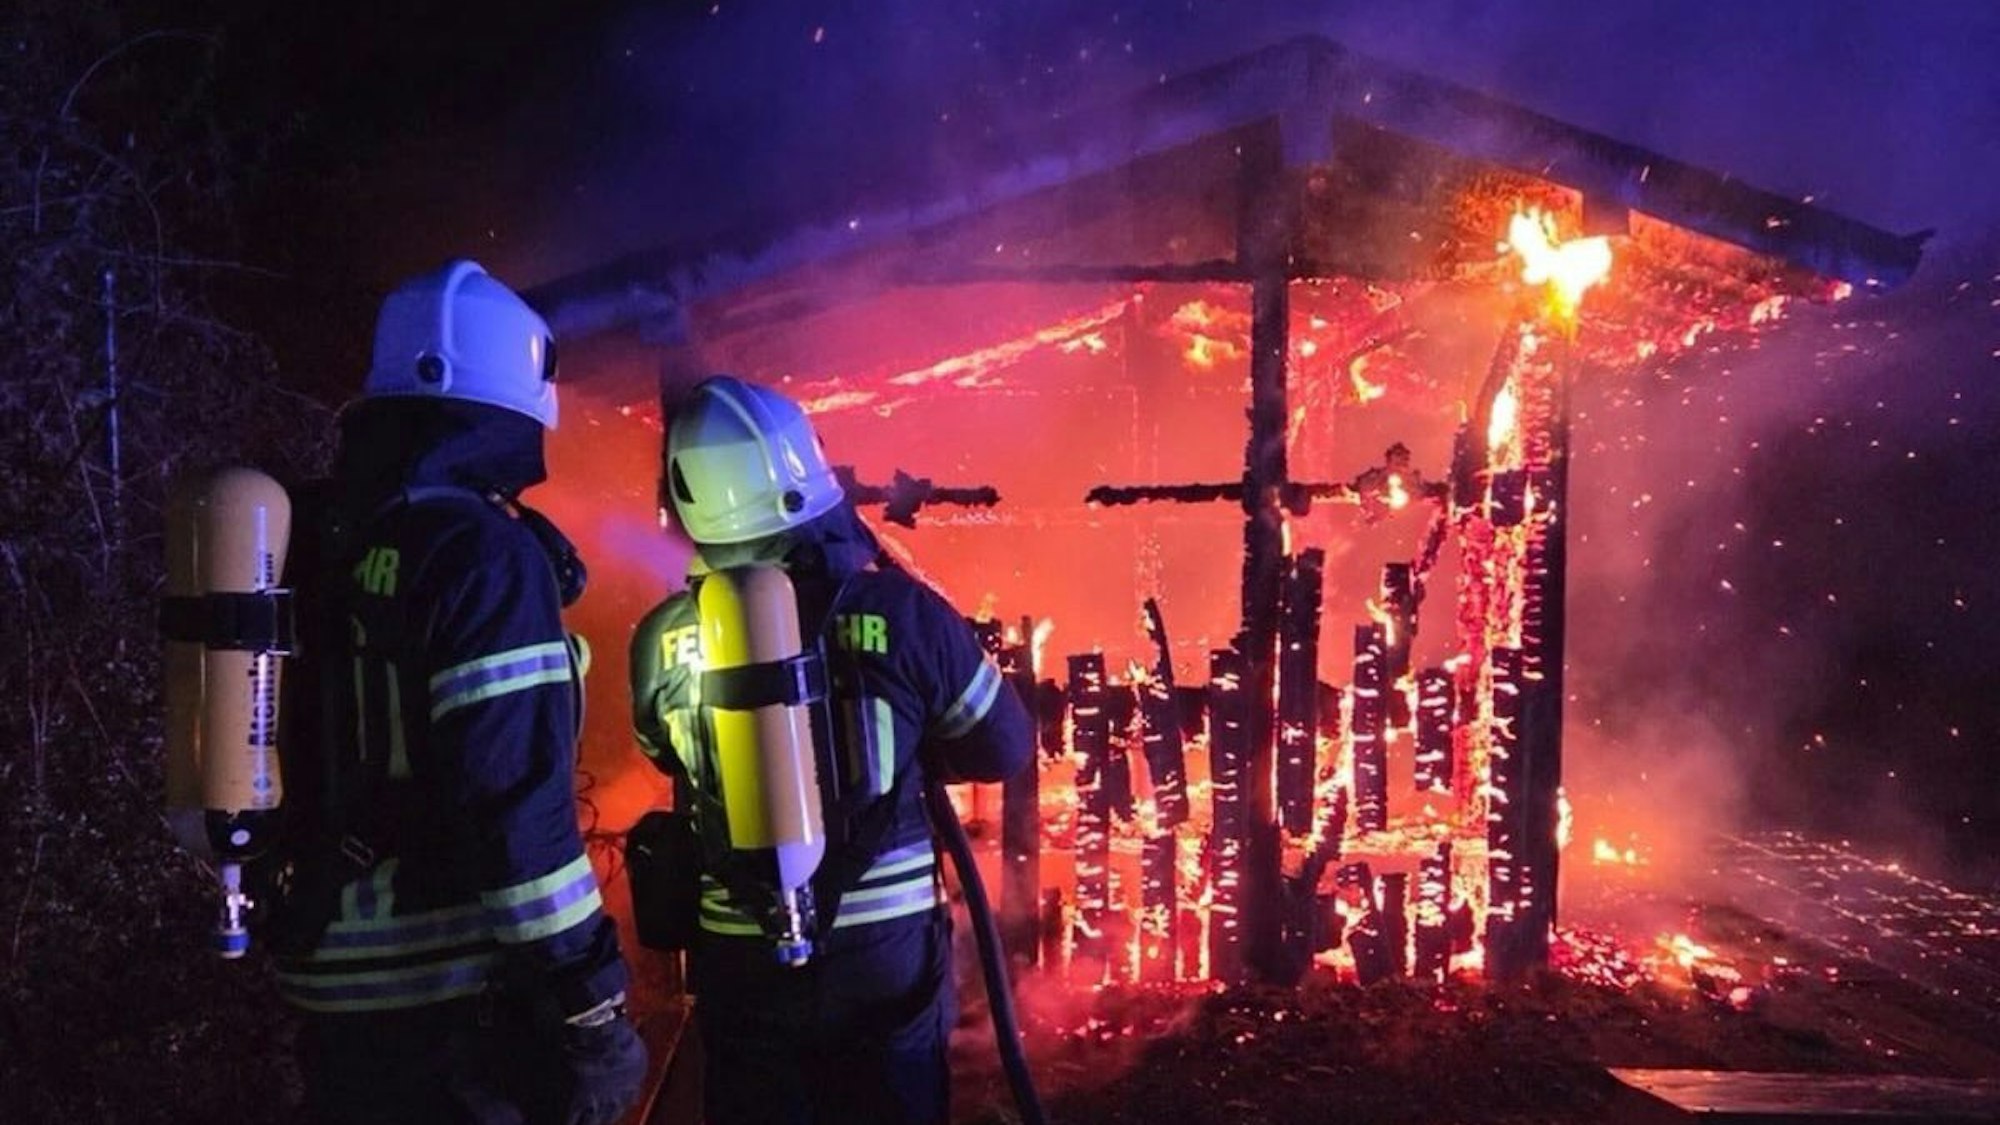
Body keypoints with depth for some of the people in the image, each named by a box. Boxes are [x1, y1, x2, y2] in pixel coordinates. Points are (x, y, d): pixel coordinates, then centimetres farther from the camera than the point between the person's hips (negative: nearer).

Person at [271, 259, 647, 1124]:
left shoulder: (319, 544, 7)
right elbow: (514, 801, -23)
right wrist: (588, 1008, -19)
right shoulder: (481, 550, -18)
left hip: (335, 988, 8)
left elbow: (305, 768, 14)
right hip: (457, 998, -8)